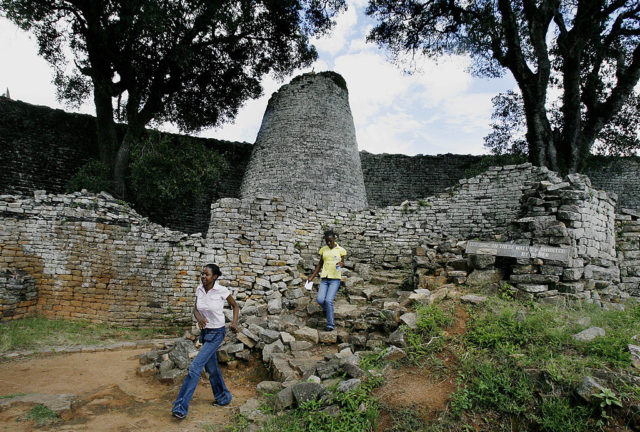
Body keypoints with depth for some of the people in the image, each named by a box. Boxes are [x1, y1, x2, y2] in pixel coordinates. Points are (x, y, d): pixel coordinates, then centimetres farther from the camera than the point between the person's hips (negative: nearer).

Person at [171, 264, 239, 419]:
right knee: (211, 368, 18)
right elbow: (195, 309, 7)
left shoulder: (221, 291, -16)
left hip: (216, 333, -6)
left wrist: (234, 322, -15)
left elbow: (235, 305, -1)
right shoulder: (199, 289, -2)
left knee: (195, 367, -11)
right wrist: (199, 318, -16)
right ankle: (224, 396, 37)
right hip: (204, 331, 7)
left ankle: (181, 407, -2)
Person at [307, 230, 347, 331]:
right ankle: (327, 309, 24)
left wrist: (341, 264, -18)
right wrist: (312, 277, 14)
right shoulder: (323, 249, 9)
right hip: (324, 278, 3)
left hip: (335, 278, -3)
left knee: (329, 300, -16)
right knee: (320, 300, -12)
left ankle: (330, 324, 0)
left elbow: (342, 263, 7)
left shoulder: (340, 250, 1)